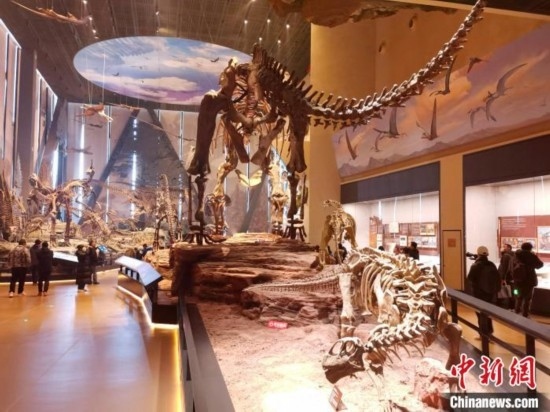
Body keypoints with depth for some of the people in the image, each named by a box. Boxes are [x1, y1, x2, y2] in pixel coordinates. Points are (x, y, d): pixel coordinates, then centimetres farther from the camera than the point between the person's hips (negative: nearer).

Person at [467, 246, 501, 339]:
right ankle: (489, 331, 31)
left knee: (481, 313, 4)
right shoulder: (492, 265, -1)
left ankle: (484, 333, 9)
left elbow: (470, 278, -10)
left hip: (479, 293, -5)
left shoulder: (476, 266, -17)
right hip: (491, 292, 6)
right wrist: (495, 289, 13)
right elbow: (498, 278, 4)